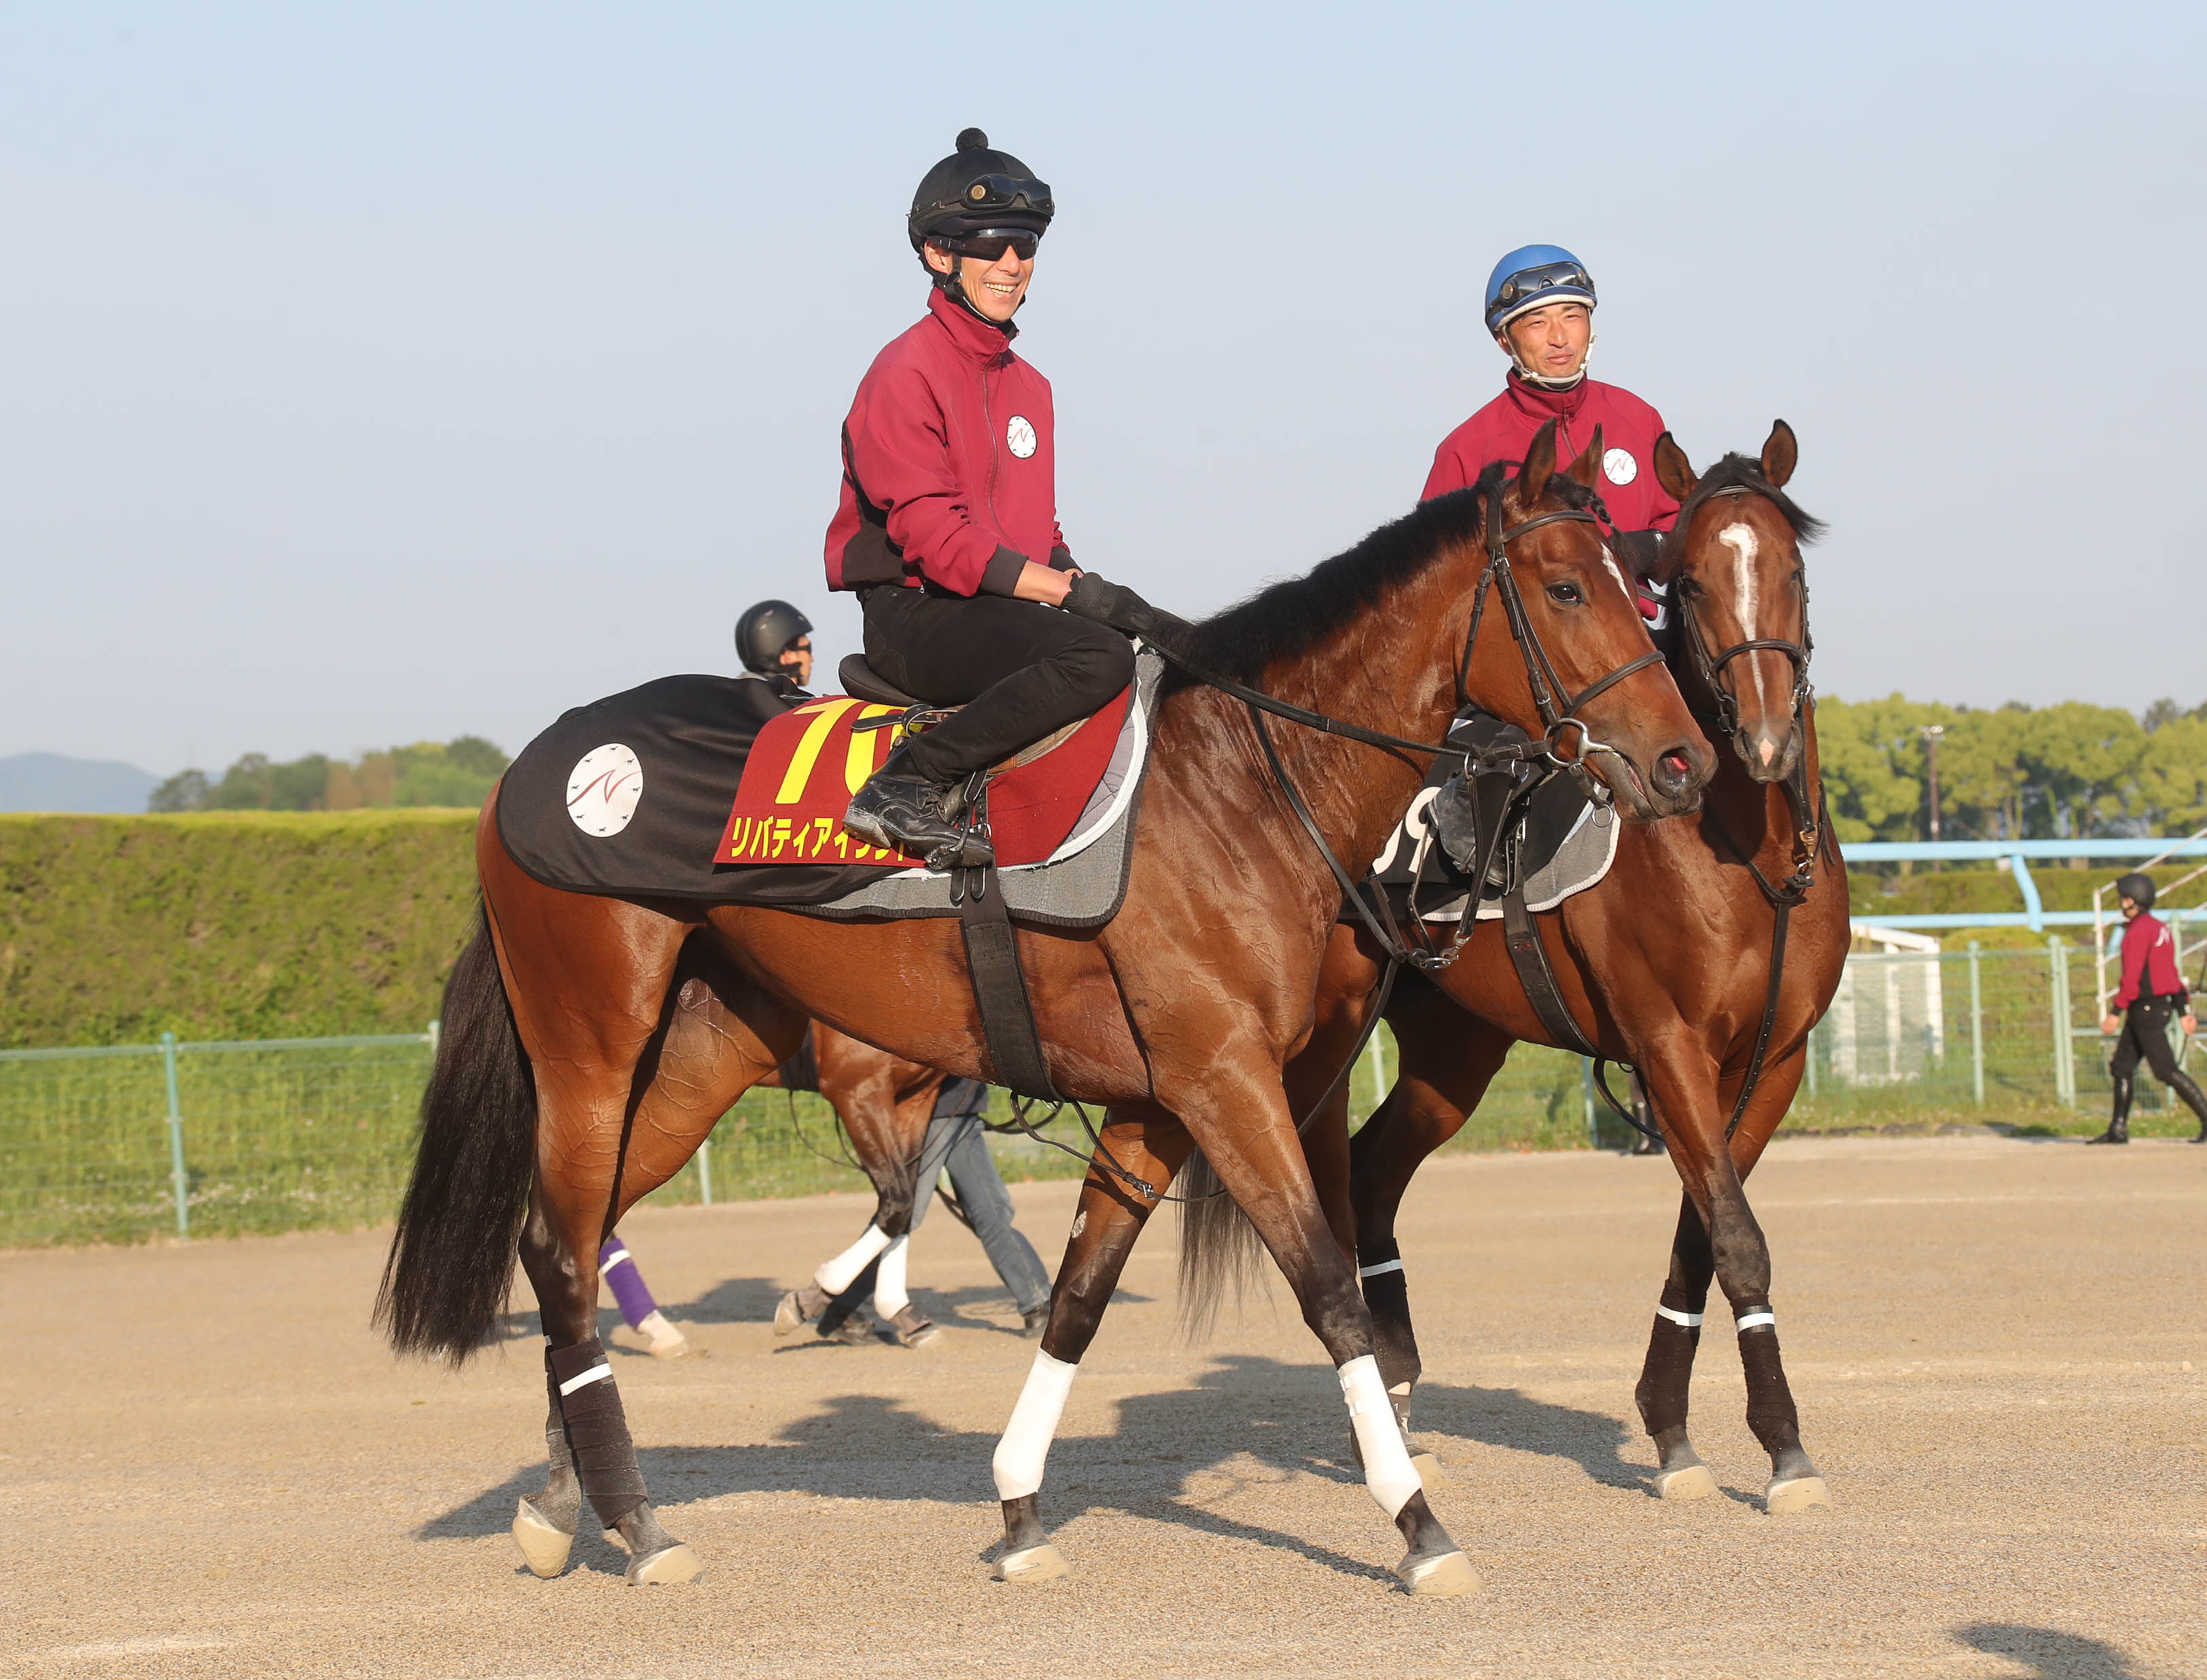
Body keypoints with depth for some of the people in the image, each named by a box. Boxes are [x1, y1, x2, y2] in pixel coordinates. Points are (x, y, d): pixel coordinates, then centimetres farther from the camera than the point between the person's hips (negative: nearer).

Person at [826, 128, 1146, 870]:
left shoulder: (1028, 386, 19)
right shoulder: (907, 373, -9)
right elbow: (932, 536, -18)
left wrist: (1085, 585, 1)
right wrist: (1071, 592, -21)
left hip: (1007, 606, 9)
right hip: (916, 617, -9)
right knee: (1100, 655, -31)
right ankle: (909, 785, -27)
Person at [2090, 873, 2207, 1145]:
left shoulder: (2138, 931, -15)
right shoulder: (2161, 928, 15)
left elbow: (2132, 977, -21)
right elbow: (2173, 973, 18)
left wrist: (2115, 1012, -20)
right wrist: (2184, 1010, 19)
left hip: (2147, 1007, -10)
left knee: (2166, 1070, -8)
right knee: (2121, 1066, 10)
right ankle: (2118, 1129, 10)